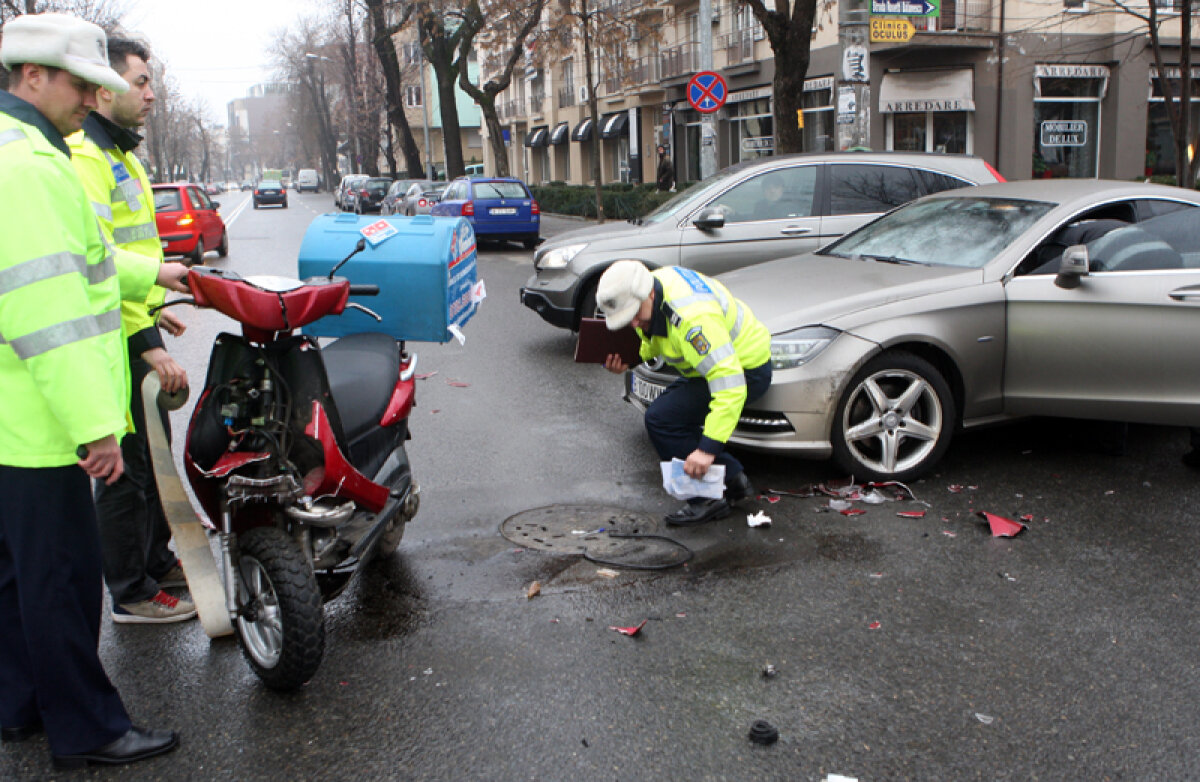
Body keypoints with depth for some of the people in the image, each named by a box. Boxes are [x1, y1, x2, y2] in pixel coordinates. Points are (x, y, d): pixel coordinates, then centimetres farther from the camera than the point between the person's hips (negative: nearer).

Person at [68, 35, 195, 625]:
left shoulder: (119, 154, 16)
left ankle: (156, 561, 36)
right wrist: (147, 342, -26)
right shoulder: (81, 156, -17)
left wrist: (153, 309, 25)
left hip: (134, 336, 10)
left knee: (153, 456, 20)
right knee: (128, 469, 0)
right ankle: (131, 594, 13)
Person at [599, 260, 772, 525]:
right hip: (717, 362, 10)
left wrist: (708, 448, -42)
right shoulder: (652, 286, -7)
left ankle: (709, 501, -5)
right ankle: (735, 480, 17)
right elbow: (652, 339, 14)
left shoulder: (692, 317, -36)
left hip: (745, 371, -10)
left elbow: (730, 385, -39)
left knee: (661, 418, -17)